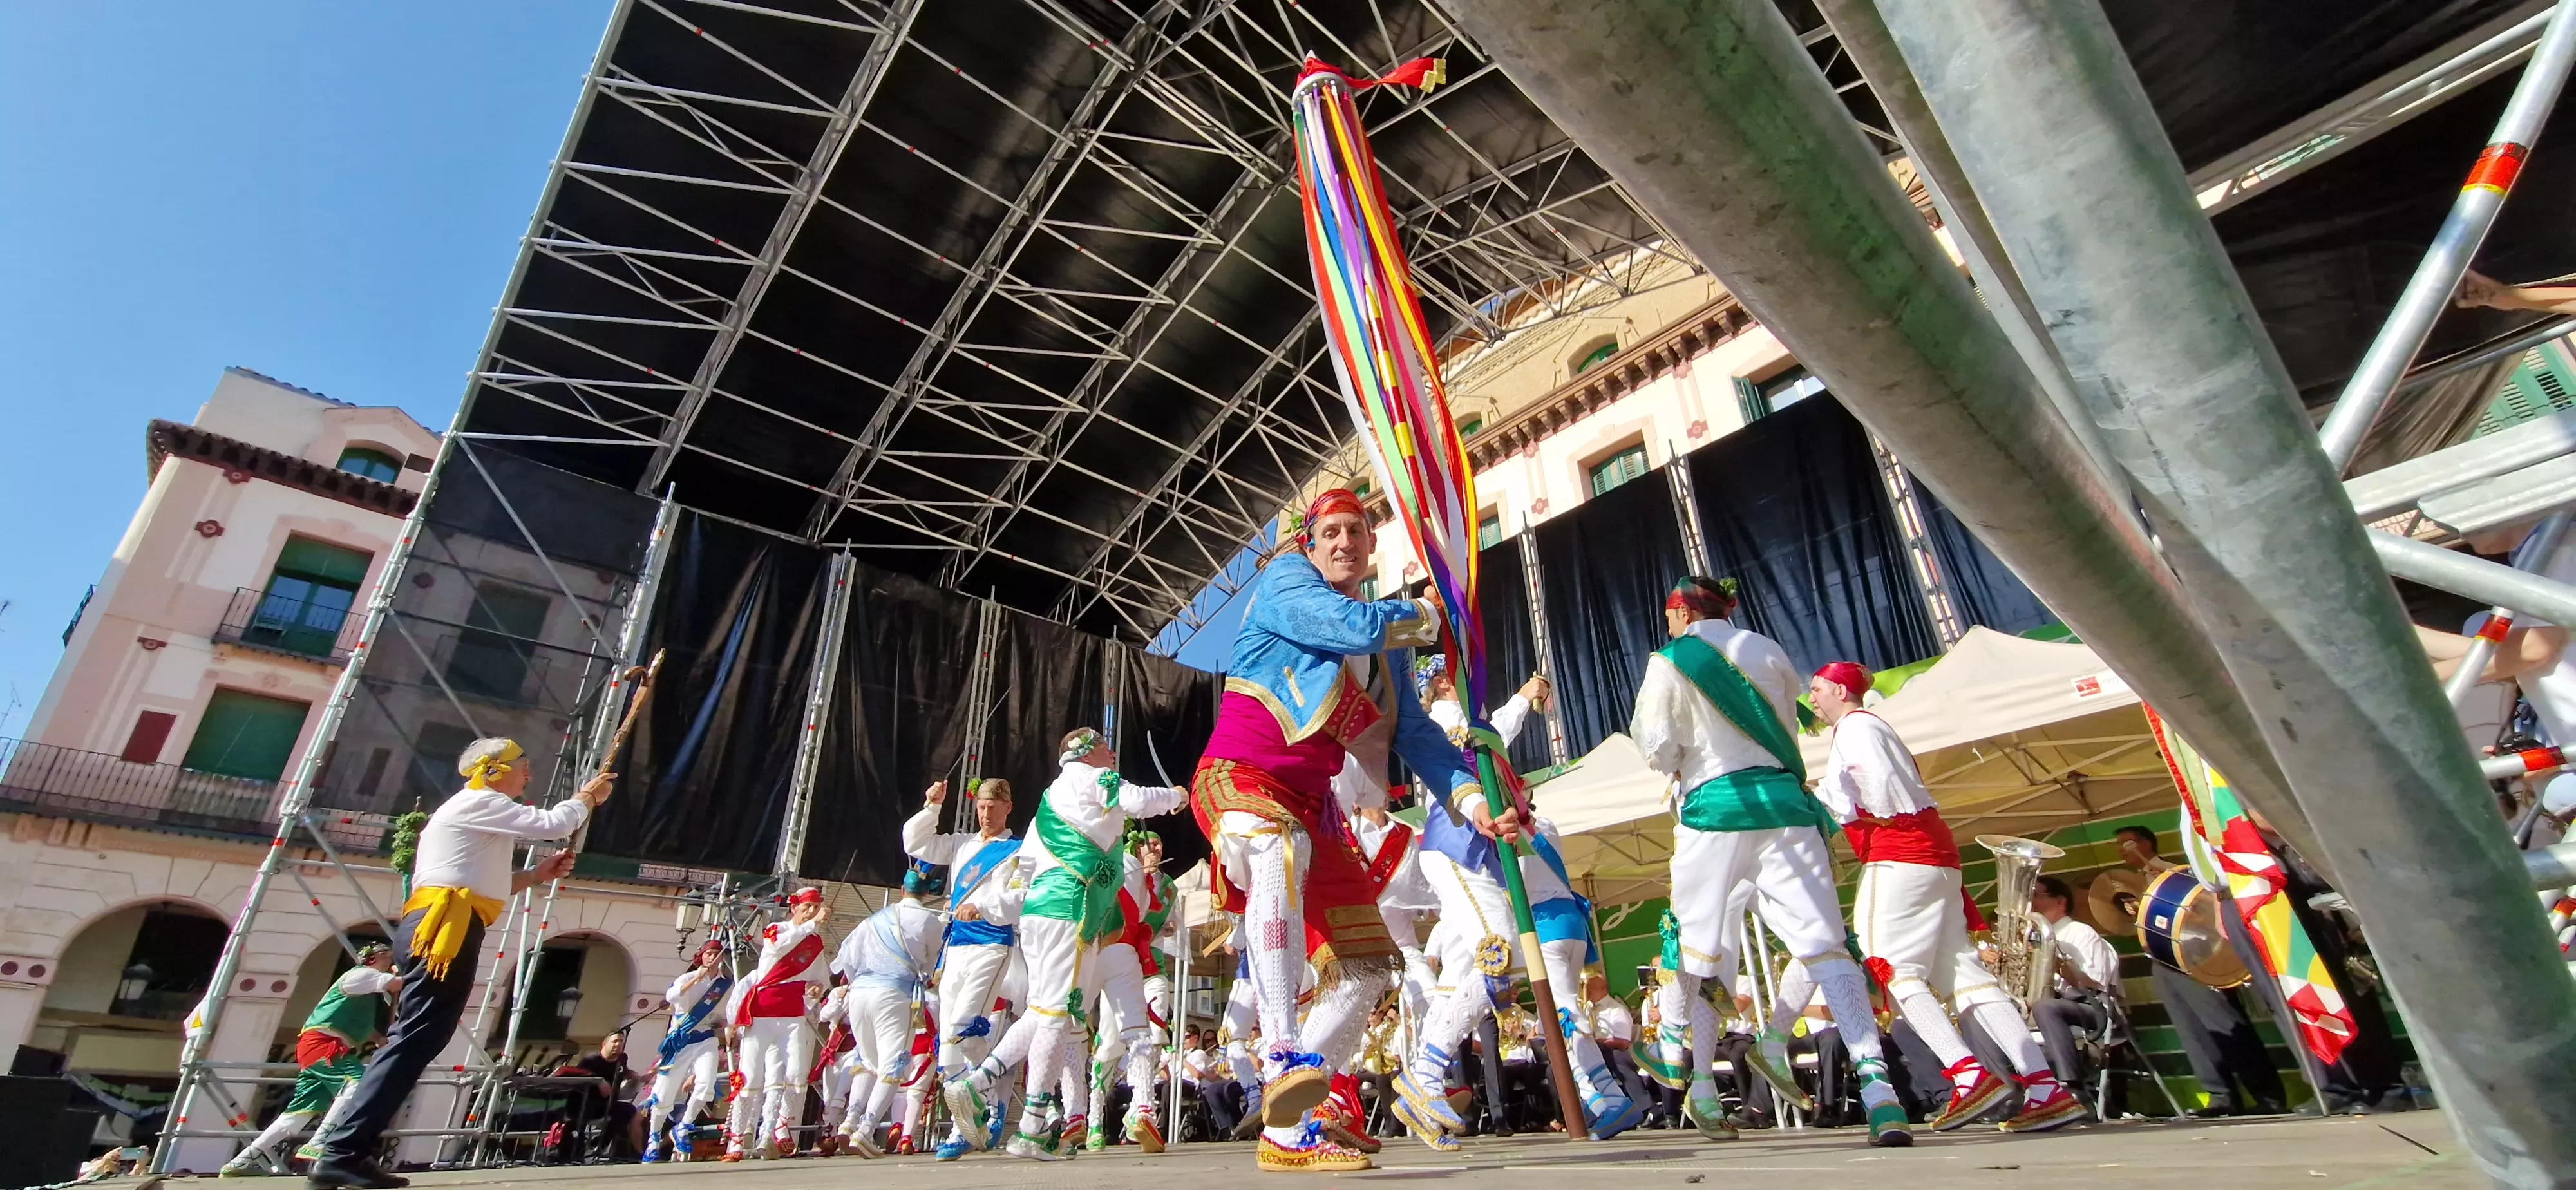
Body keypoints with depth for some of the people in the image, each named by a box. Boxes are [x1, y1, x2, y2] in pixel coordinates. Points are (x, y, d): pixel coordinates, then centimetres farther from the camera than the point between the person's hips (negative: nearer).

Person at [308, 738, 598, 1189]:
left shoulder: (468, 812, 29)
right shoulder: (479, 802, -3)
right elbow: (553, 823, -13)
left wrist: (536, 874, 19)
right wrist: (587, 797, 6)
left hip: (433, 929, 11)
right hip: (445, 929, -11)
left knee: (411, 1040, 8)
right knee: (415, 1041, -13)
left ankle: (343, 1151, 8)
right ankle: (342, 1153, -15)